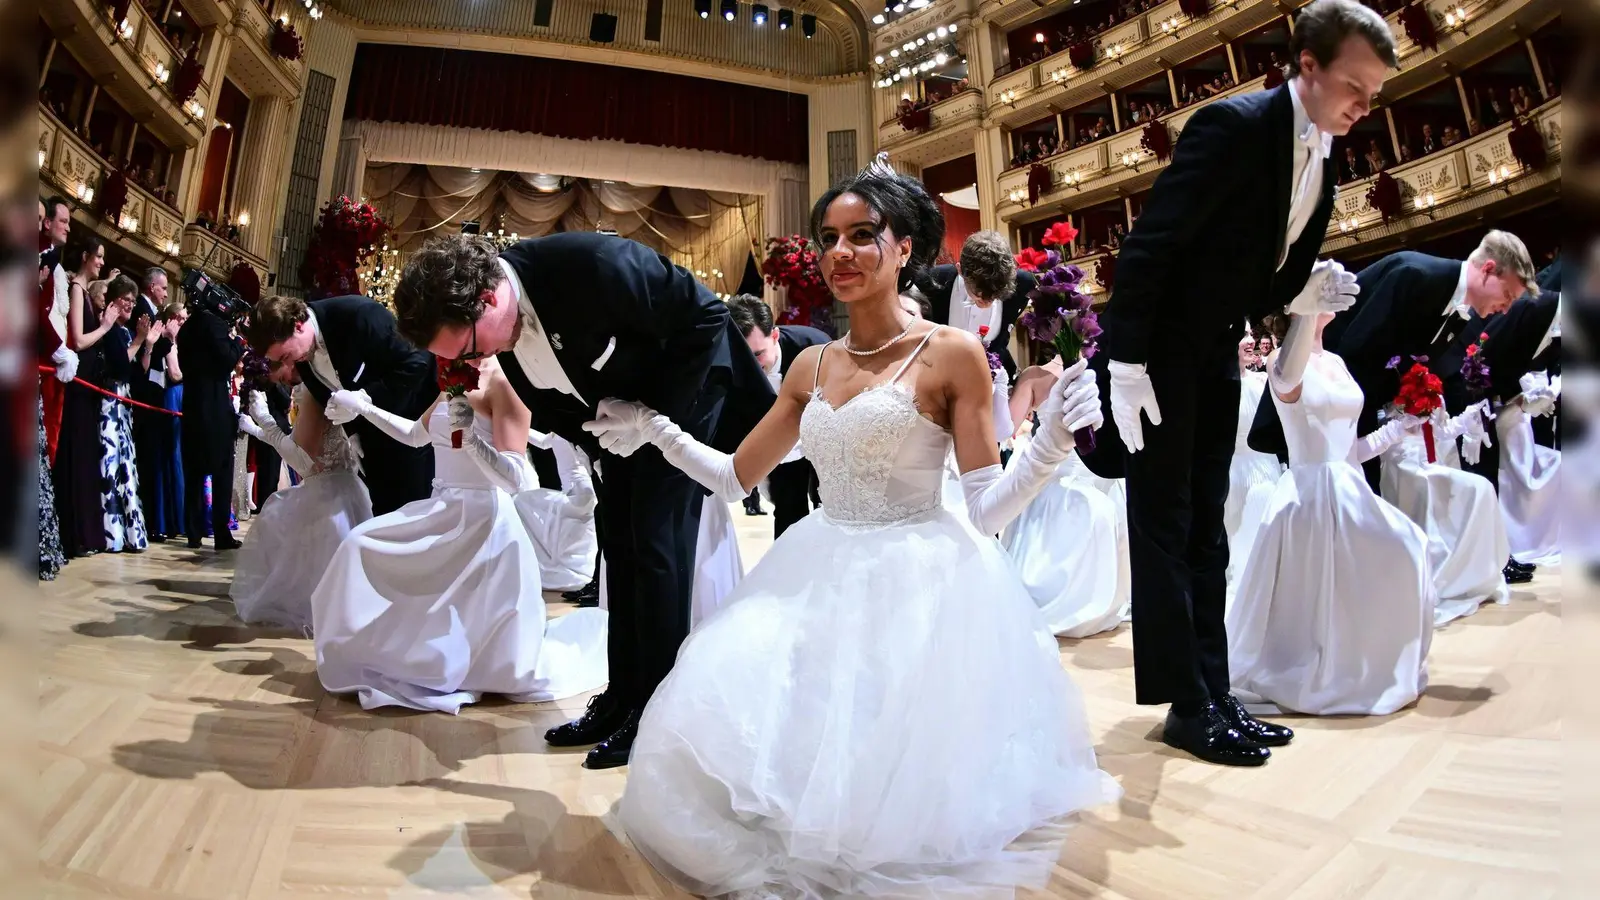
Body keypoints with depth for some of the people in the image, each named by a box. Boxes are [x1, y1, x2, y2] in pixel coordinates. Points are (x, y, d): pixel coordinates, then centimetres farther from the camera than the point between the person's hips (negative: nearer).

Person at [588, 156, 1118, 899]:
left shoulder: (952, 353, -8)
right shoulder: (812, 366, 8)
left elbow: (987, 510, -10)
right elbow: (735, 479, 14)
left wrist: (1051, 445, -26)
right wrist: (656, 431, 7)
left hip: (918, 587, -5)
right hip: (816, 581, 6)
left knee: (891, 775, -14)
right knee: (705, 717, -4)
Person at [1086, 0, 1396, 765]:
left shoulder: (1320, 165, 11)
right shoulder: (1234, 126, -14)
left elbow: (1258, 279, 14)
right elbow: (1148, 246, -21)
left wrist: (1308, 292, -8)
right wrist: (1127, 363, -26)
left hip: (1217, 355, 9)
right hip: (1162, 349, -9)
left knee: (1205, 528, 11)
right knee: (1166, 527, -3)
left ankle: (1212, 693, 21)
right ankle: (1188, 705, 6)